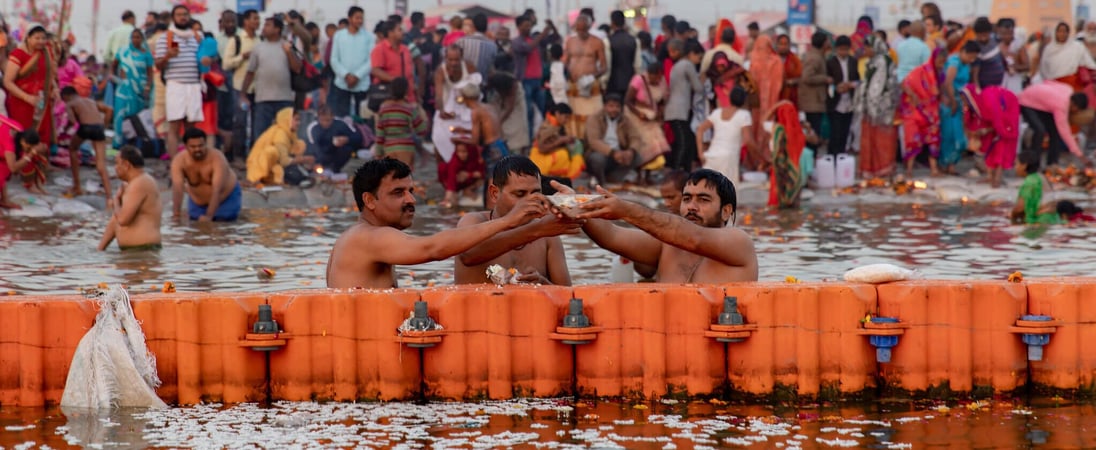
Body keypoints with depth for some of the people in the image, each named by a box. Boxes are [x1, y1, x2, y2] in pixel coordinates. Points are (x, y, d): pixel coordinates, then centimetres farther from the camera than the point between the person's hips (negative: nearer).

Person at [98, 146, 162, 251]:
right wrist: (99, 250, 15)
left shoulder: (139, 184, -13)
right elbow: (114, 222, 21)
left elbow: (122, 219, -22)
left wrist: (116, 203, -1)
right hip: (131, 250, 10)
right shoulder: (128, 185, 19)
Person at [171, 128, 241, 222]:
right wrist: (176, 215, -51)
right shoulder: (178, 161, -28)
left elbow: (217, 190, -42)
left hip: (227, 197, -3)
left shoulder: (217, 158, -35)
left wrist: (208, 216, -50)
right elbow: (177, 189, -39)